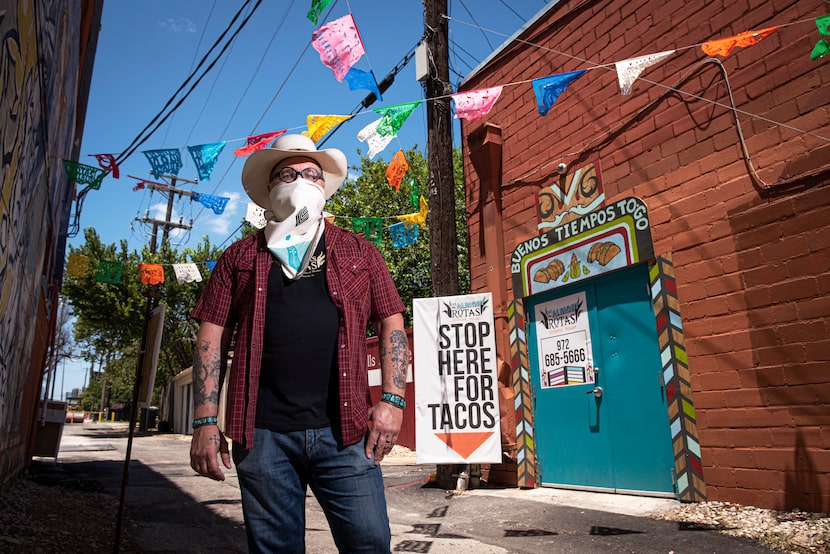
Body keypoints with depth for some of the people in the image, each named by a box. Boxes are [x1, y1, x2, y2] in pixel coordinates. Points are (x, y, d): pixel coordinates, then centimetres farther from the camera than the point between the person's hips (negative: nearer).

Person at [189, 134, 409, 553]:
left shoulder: (358, 252, 13)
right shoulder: (241, 257, 13)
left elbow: (391, 325, 9)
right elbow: (212, 337, 8)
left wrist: (392, 400, -3)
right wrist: (205, 421, 0)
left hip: (344, 430, 0)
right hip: (262, 434, 1)